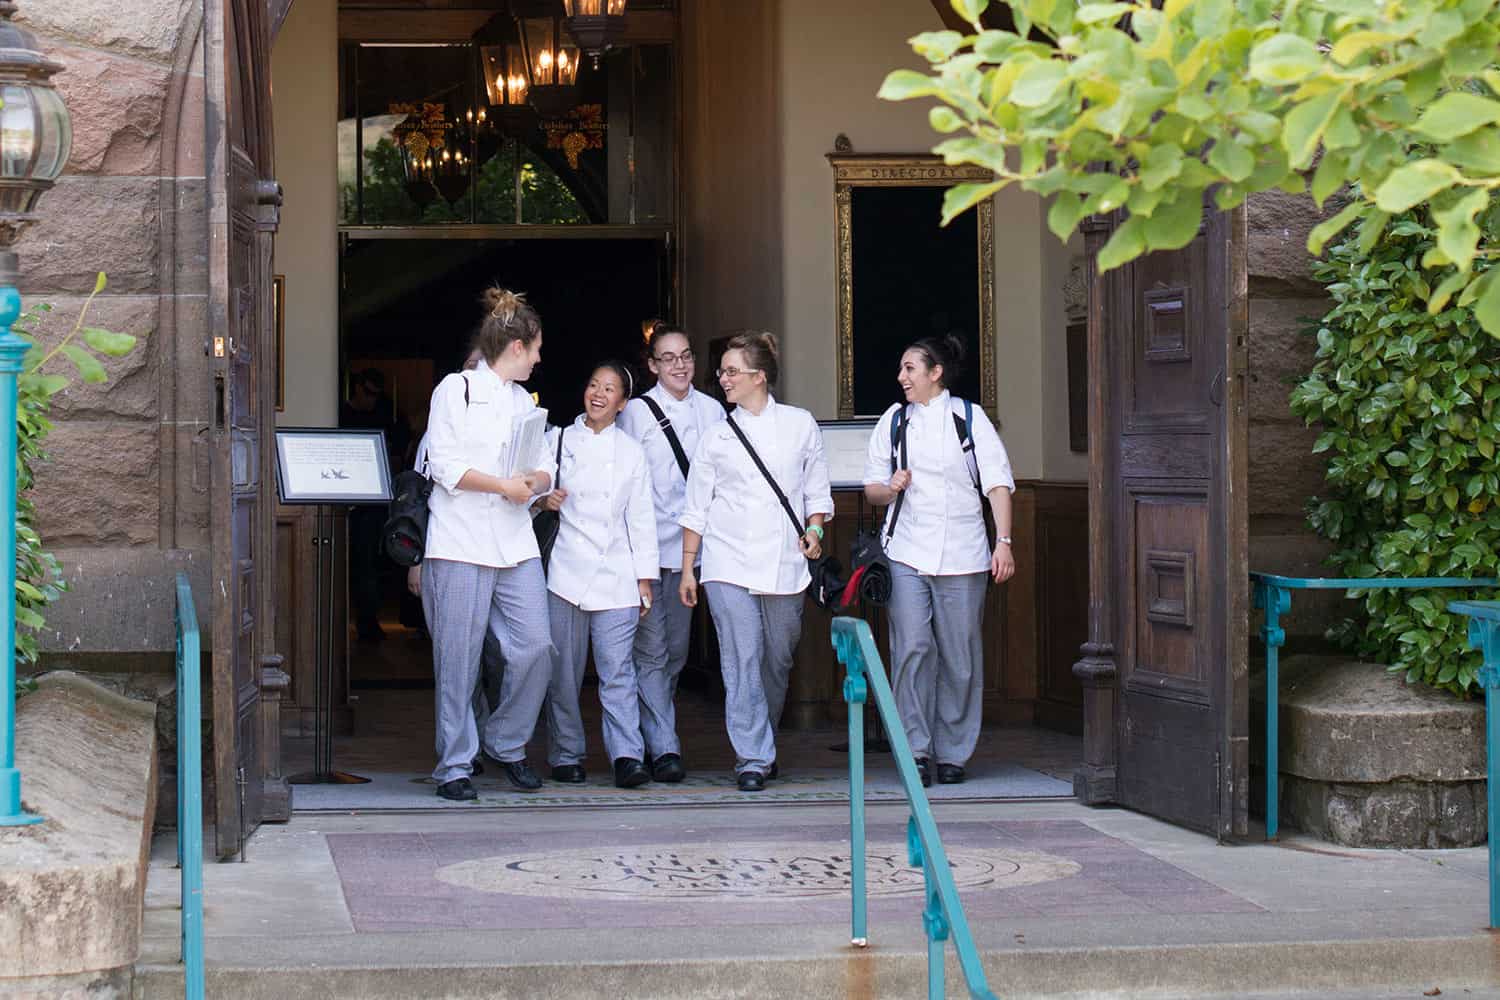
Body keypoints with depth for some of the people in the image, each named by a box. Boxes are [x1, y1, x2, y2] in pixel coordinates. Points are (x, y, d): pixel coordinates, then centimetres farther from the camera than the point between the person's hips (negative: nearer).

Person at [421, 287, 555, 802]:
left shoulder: (524, 400, 20)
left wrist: (535, 481, -5)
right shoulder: (456, 389, -1)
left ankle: (506, 744, 15)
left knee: (535, 645, -4)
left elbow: (545, 467, 17)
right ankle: (454, 765, 4)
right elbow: (444, 465, -8)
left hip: (516, 544, 6)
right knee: (458, 658, -4)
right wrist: (502, 485, -14)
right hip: (461, 542, -6)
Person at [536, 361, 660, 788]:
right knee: (564, 670, 2)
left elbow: (640, 517, 10)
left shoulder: (631, 452, 10)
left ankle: (627, 756, -14)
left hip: (616, 576, 0)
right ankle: (566, 756, 12)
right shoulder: (560, 440, 9)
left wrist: (645, 578, 5)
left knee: (618, 670, -9)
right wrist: (543, 499, -9)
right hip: (567, 571, 0)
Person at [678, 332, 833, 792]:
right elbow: (696, 507, 10)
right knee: (742, 662, -9)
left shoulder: (800, 425, 8)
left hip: (784, 563, 1)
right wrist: (687, 568, 6)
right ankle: (752, 758, -7)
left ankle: (763, 746, 26)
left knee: (777, 659, 7)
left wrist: (814, 530, -5)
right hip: (729, 562, -1)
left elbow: (817, 489, 13)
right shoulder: (717, 436, 8)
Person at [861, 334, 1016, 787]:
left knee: (959, 655, 0)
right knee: (912, 647, -11)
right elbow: (872, 489, 17)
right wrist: (890, 488, -7)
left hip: (961, 554, -1)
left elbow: (997, 483, 2)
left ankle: (953, 753, 9)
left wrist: (1004, 541, -8)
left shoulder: (970, 418, 5)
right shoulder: (893, 421, 11)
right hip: (906, 553, 1)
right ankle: (916, 750, -6)